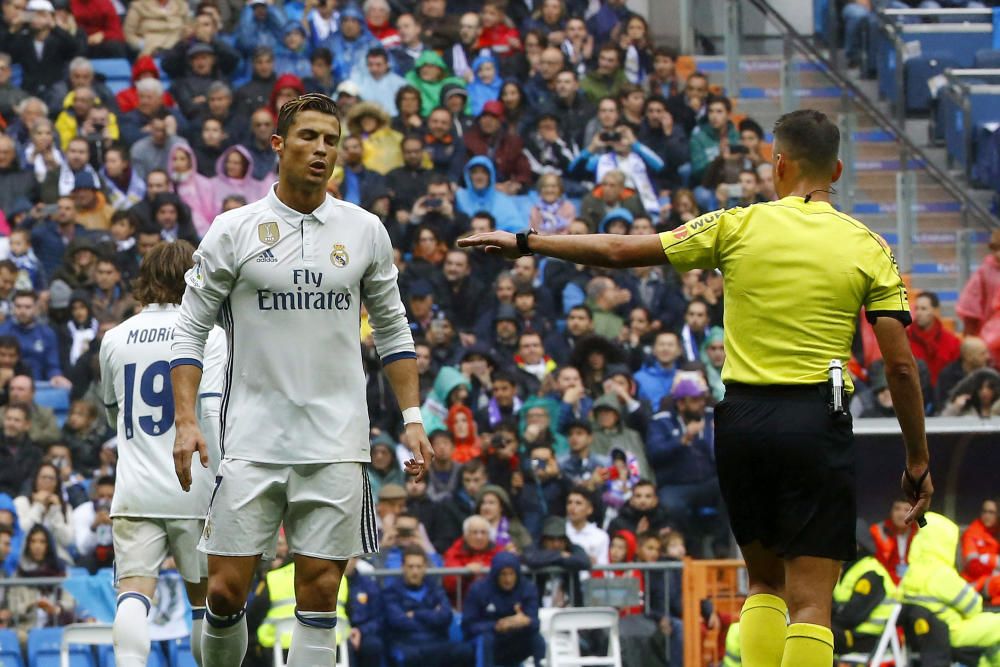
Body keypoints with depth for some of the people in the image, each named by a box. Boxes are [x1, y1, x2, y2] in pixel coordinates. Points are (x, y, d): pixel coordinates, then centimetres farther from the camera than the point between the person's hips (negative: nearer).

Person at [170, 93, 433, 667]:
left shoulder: (365, 231, 6)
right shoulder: (234, 231, 0)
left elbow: (393, 330, 15)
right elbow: (191, 331, 3)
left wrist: (413, 418, 7)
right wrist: (186, 421, -7)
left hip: (336, 441, 1)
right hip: (252, 441, -1)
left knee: (320, 590, -2)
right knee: (226, 592, -5)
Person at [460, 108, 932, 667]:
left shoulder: (740, 226, 2)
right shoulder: (869, 249, 1)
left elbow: (619, 251, 4)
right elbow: (900, 364, -3)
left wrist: (525, 243, 16)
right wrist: (919, 463, 6)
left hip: (742, 417, 2)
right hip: (815, 426, -2)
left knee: (765, 583, 19)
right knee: (810, 602, -4)